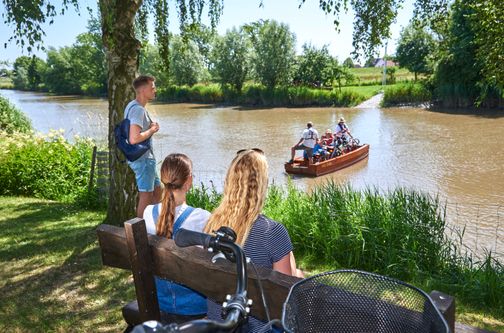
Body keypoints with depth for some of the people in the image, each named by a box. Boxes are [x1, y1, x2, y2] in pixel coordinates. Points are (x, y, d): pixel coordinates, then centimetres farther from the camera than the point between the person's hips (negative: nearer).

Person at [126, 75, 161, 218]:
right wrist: (152, 130, -15)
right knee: (146, 195, -1)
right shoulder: (138, 109, -20)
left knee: (157, 191, 19)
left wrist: (151, 126, 8)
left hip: (146, 157, 10)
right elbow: (134, 139, -30)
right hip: (142, 158, -10)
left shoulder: (133, 106, 12)